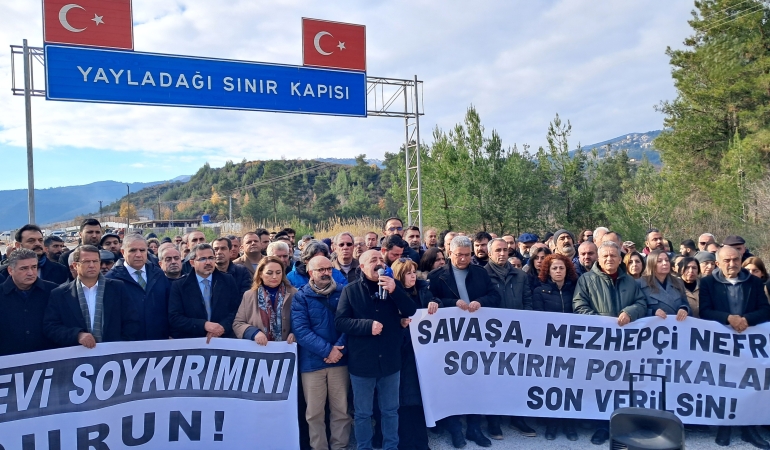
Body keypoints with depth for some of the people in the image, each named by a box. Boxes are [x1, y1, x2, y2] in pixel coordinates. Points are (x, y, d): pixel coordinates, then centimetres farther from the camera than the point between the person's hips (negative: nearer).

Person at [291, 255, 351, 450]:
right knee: (314, 411, 8)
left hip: (340, 360, 1)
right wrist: (326, 350, -18)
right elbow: (300, 329, -12)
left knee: (341, 409, 10)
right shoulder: (301, 296, -2)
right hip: (312, 361, -1)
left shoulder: (343, 292, 3)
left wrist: (339, 348, -16)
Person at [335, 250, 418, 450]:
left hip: (390, 360, 2)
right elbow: (340, 322, -10)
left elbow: (411, 312, -4)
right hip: (362, 362, -2)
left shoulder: (393, 285, 4)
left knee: (390, 410, 16)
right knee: (363, 413, 13)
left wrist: (394, 291, -19)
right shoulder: (351, 290, -5)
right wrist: (368, 325, -21)